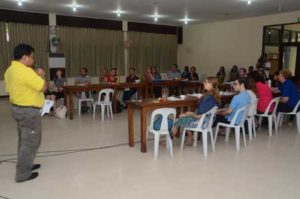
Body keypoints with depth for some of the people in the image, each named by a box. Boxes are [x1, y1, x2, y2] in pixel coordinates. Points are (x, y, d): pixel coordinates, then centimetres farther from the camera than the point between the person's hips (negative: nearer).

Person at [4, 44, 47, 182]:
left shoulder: (10, 70, 8)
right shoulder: (26, 71, -23)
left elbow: (9, 89, 15)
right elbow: (43, 87, -21)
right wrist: (41, 76, -4)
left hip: (17, 108, 10)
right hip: (29, 111, -10)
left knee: (24, 140, 21)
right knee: (31, 142, 1)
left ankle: (26, 165, 35)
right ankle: (23, 174, 9)